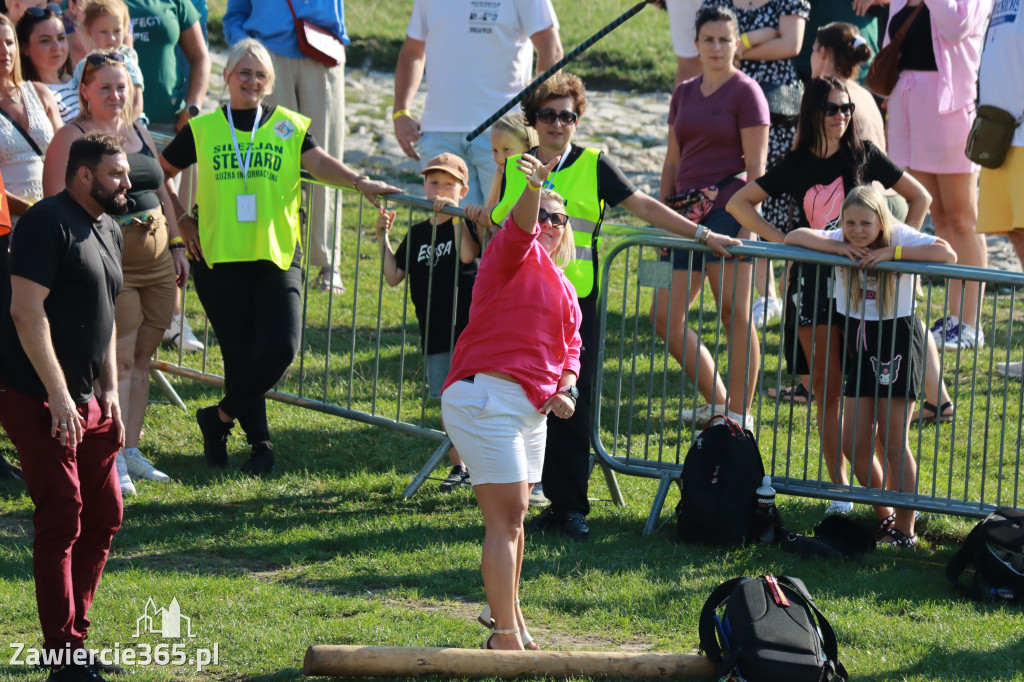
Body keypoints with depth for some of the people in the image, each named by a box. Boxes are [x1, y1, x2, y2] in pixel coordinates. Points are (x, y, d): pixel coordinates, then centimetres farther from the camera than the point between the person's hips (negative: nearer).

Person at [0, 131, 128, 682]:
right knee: (62, 518, -10)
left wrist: (109, 393, 16)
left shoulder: (109, 233, 16)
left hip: (86, 402, 9)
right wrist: (59, 395, -22)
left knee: (104, 515, 10)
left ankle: (76, 633, 21)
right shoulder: (48, 223, -14)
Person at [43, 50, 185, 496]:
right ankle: (113, 460, -7)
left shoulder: (140, 133, 17)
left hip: (157, 260, 7)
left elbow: (162, 195, 24)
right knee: (118, 358, -9)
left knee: (142, 358, 8)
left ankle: (131, 449, 14)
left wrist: (176, 245, 19)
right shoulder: (71, 138, -5)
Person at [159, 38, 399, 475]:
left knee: (280, 347, -13)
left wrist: (359, 182, -25)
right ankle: (259, 443, 13)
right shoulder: (202, 130, 6)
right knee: (240, 352, -2)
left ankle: (220, 417, 6)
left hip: (276, 256, 1)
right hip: (218, 258, -1)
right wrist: (182, 218, 7)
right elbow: (158, 173, 17)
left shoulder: (289, 127, 8)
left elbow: (317, 162, -8)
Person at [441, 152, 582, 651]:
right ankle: (506, 635, -12)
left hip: (531, 410, 9)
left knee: (514, 518, 19)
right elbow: (521, 226, -27)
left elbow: (569, 346, 23)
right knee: (506, 518, -11)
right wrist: (535, 186, -48)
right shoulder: (516, 256, -6)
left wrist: (565, 389, 3)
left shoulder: (563, 287, 20)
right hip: (485, 398, -9)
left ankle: (504, 612, 36)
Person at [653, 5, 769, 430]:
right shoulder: (684, 93, 17)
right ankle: (716, 401, 16)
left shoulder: (745, 92, -3)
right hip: (687, 214, 7)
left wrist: (747, 223, -15)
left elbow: (756, 165, -8)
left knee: (736, 315, -7)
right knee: (665, 318, 4)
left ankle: (740, 415, -2)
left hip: (726, 210, -7)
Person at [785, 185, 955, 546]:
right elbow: (794, 237, -7)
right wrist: (838, 248, -19)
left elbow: (947, 254, -24)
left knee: (893, 442, -3)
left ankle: (904, 530, 6)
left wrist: (891, 252, -25)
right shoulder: (841, 241, 0)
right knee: (854, 444, 5)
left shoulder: (900, 238, -11)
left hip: (898, 341, -5)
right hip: (860, 343, 5)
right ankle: (883, 517, 23)